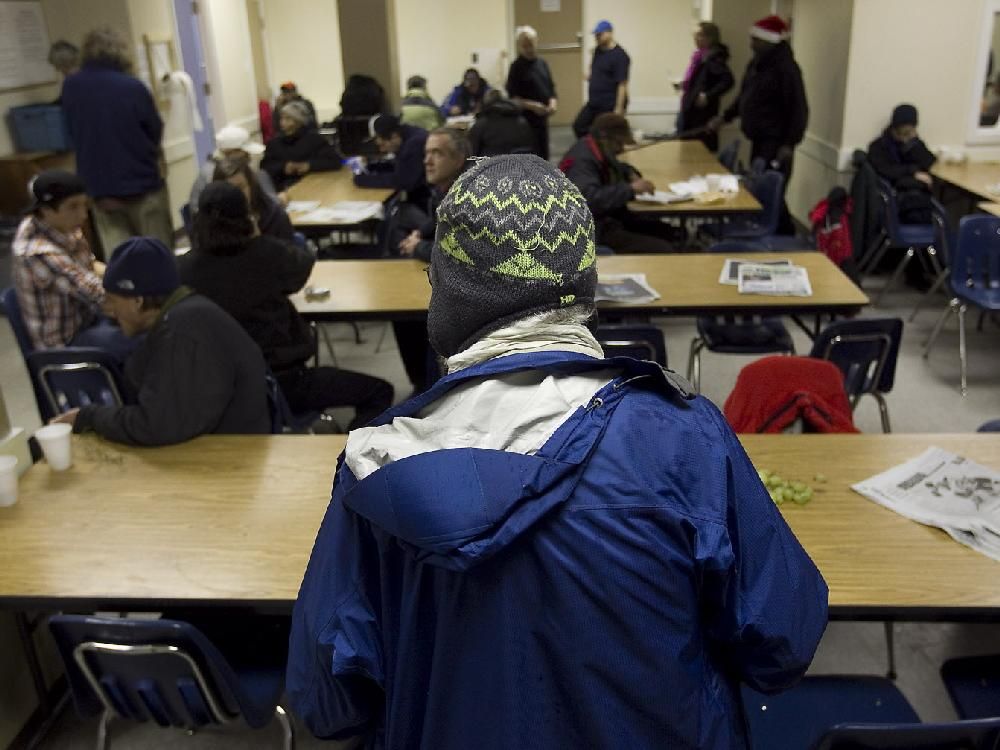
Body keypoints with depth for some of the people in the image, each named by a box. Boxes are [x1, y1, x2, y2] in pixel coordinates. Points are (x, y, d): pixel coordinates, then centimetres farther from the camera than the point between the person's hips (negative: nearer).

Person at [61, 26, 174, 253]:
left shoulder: (70, 87, -1)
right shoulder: (133, 87, -13)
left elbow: (72, 132, 12)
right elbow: (156, 132, -2)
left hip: (97, 187, 4)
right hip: (142, 183, -3)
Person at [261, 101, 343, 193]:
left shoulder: (314, 139, -1)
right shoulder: (274, 143, 9)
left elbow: (335, 161, -7)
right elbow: (265, 167, 7)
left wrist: (309, 165, -17)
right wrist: (282, 167, -12)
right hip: (283, 188, 3)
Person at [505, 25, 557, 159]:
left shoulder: (542, 63, 11)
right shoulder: (516, 67, -8)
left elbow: (551, 88, 16)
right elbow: (512, 98, -12)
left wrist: (553, 102, -5)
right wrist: (532, 105, -25)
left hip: (542, 118, 7)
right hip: (525, 120, -6)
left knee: (543, 156, 14)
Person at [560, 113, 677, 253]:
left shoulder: (599, 151, 9)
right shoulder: (582, 160, -21)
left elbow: (617, 168, 32)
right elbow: (589, 198, -39)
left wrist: (631, 174, 8)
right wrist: (631, 189, -31)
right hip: (594, 232, -11)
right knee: (663, 250, -18)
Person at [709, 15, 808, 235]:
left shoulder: (786, 67, -15)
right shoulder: (756, 63, 13)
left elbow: (798, 109, -17)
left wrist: (789, 144, -21)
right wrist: (724, 117, 21)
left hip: (776, 142, -9)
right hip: (759, 139, 9)